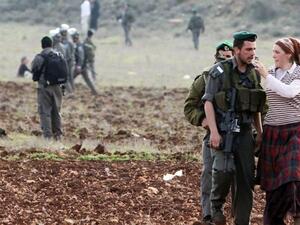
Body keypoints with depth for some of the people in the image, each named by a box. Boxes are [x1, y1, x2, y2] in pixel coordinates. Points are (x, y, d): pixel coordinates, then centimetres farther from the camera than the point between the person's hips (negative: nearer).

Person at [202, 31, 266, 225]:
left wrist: (260, 133, 17)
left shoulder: (254, 74, 11)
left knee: (246, 177, 2)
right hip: (223, 131, -5)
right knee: (224, 170, -20)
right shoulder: (220, 71, -6)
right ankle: (216, 206, 7)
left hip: (244, 132, 5)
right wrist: (214, 132, -16)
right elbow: (208, 102, -8)